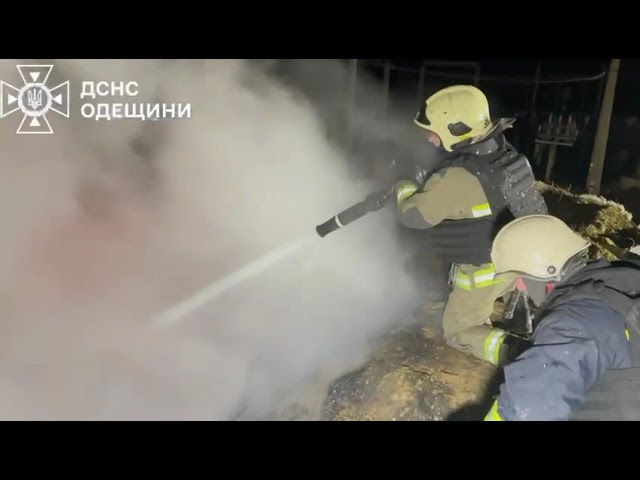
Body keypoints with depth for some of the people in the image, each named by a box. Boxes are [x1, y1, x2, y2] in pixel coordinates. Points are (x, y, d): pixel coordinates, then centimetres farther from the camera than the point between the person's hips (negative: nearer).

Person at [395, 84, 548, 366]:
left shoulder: (455, 178, -31)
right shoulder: (505, 154, -6)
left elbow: (411, 215, -19)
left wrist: (405, 188, 2)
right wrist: (425, 186, 9)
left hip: (484, 271, -9)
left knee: (458, 331, 10)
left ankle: (519, 353, -8)